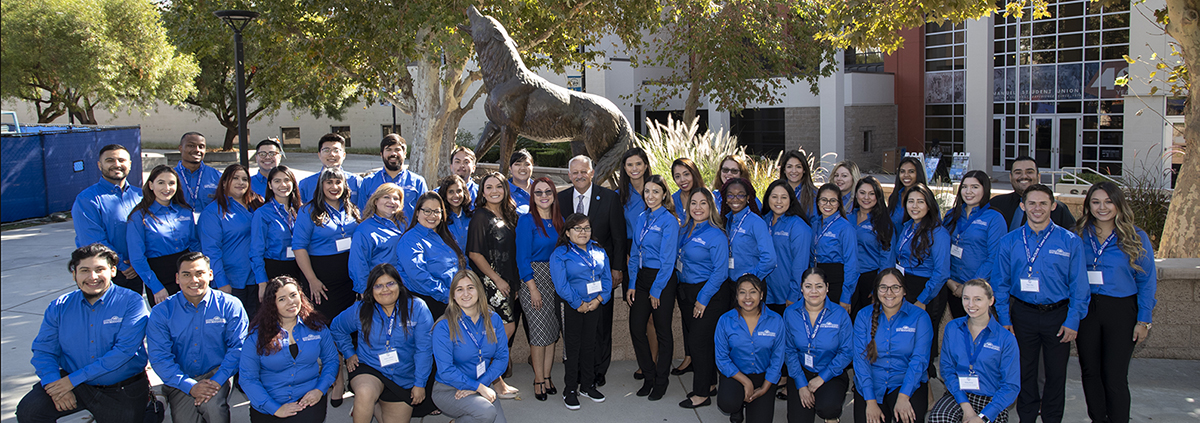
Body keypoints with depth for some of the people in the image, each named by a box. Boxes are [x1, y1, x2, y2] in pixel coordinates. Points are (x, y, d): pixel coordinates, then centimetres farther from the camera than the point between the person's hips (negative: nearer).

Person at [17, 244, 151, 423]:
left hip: (122, 391, -3)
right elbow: (43, 350, 2)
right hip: (73, 383, 3)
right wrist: (55, 383, -17)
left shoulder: (131, 302, -12)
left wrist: (73, 379, -20)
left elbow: (123, 351, -20)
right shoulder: (59, 307, 3)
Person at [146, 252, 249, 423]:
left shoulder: (230, 305, -1)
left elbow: (238, 347, -4)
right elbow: (159, 357, -5)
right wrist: (190, 386, -17)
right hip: (180, 382, 2)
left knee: (213, 406, -30)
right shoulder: (161, 312, 1)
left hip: (217, 375, -1)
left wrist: (217, 381, -18)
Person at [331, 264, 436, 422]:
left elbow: (424, 349, -9)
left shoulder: (417, 308, -10)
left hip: (404, 380, 1)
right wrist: (349, 354, 9)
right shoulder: (360, 310, -3)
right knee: (365, 393, -35)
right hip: (369, 369, -1)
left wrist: (420, 384, -10)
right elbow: (336, 328, 18)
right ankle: (362, 408, -2)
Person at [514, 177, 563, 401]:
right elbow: (522, 257, -10)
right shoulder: (527, 220, -7)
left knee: (553, 331, 6)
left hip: (557, 279, 5)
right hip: (534, 278, -5)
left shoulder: (559, 221, 8)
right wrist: (533, 288, -14)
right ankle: (539, 380, 7)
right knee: (540, 330, -4)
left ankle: (546, 377, 17)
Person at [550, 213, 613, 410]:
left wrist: (599, 299, -10)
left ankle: (588, 385, 25)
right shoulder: (560, 254, -7)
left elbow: (607, 278, 5)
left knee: (590, 345, 12)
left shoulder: (599, 252, 9)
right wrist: (578, 304, -16)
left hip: (594, 305, 4)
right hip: (571, 307, -4)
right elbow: (561, 284, -15)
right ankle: (570, 390, 10)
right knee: (572, 347, 1)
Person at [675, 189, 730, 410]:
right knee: (691, 339, 11)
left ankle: (702, 394, 5)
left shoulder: (716, 235, -13)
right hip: (685, 292, 8)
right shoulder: (684, 230, 8)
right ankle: (710, 383, 25)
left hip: (709, 294, -8)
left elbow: (720, 272, -15)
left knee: (698, 341, -5)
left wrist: (703, 299, -16)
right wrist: (680, 295, 11)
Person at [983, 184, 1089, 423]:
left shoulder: (1070, 241, -2)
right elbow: (1000, 284, 4)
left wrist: (1073, 321, -7)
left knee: (1056, 373, 9)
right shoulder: (1009, 242, 1)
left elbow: (1078, 285, -2)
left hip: (1058, 315, -1)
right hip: (1023, 315, 1)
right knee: (1025, 370, 11)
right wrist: (1004, 320, -1)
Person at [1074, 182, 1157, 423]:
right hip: (1085, 310, 3)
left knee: (1114, 376, -2)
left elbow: (1147, 281, -1)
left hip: (1121, 311, -3)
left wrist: (1144, 320, -5)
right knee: (1090, 371, 10)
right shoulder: (1079, 236, 3)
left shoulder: (1135, 238, -3)